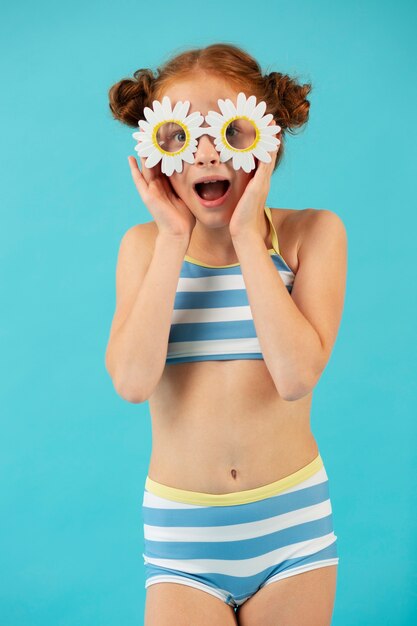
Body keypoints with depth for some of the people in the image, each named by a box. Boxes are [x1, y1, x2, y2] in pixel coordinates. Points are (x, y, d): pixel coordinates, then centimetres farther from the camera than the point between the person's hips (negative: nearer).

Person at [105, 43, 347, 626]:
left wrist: (247, 235, -17)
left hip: (292, 519, 0)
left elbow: (297, 375, -20)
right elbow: (133, 381, -17)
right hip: (181, 529, 1)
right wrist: (174, 239, -15)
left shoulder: (313, 232, -5)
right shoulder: (146, 244, -1)